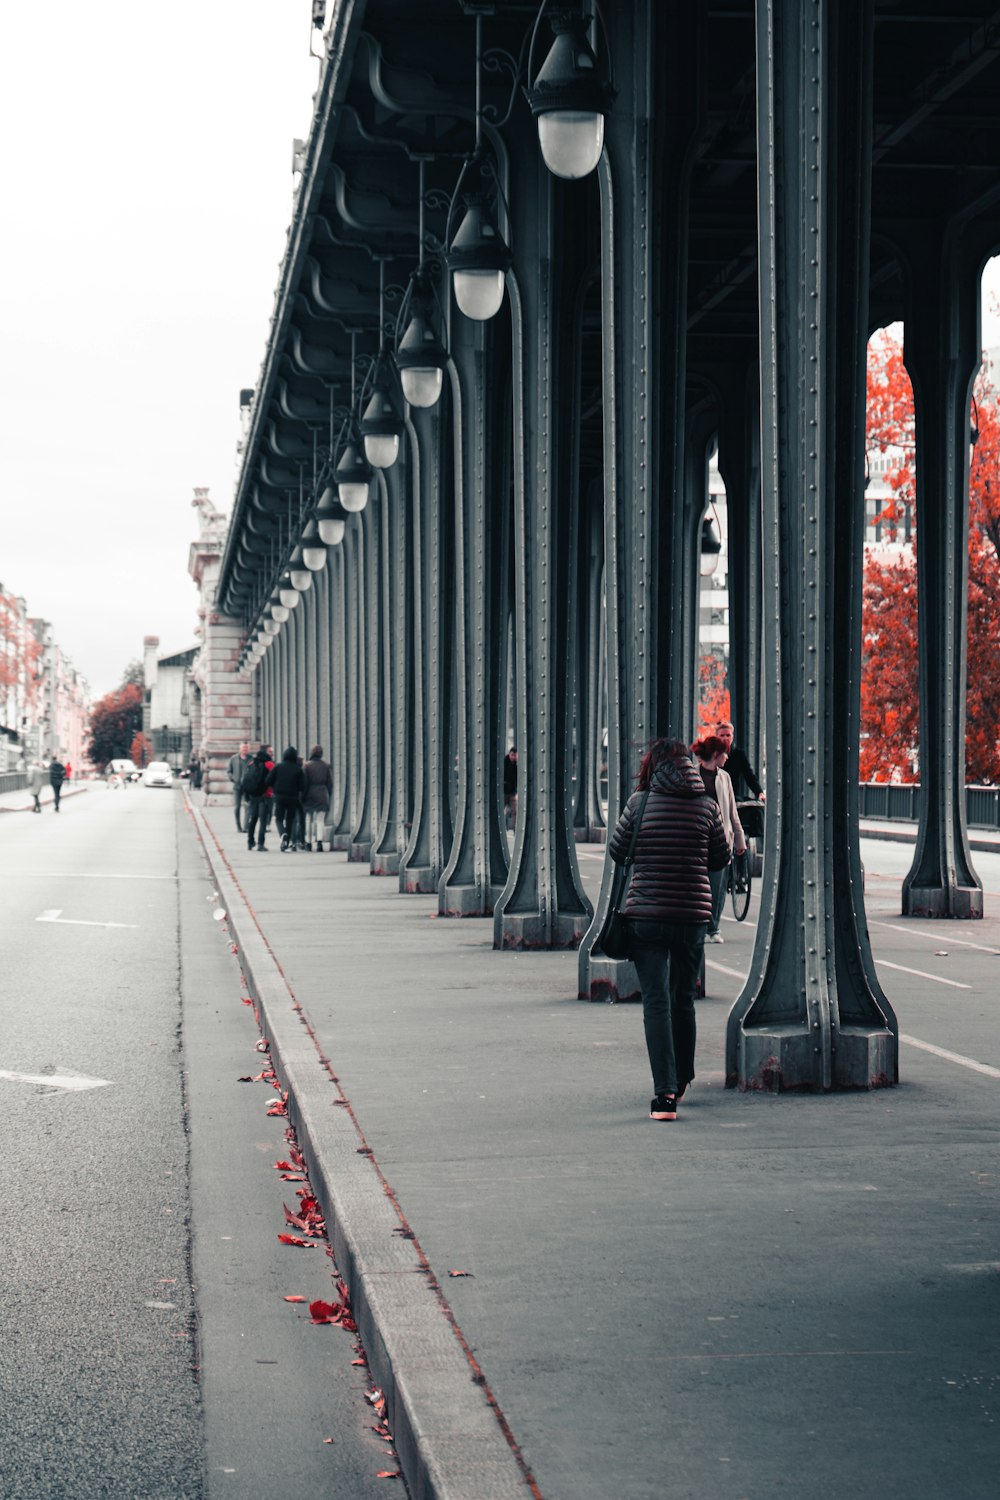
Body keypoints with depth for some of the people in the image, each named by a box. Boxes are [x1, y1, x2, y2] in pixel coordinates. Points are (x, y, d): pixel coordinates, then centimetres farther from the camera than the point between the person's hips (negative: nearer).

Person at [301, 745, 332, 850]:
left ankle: (308, 842, 20)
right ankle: (319, 840, -21)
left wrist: (302, 797, -2)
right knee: (320, 820, 0)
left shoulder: (307, 765, -6)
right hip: (322, 796, 1)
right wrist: (328, 795, 16)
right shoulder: (326, 766, 2)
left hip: (310, 795, -1)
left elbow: (304, 782, -8)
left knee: (309, 819, 13)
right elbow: (330, 783, 5)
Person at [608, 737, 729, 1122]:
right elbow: (720, 859, 9)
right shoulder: (706, 805, -1)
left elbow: (617, 852, 3)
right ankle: (680, 1081, 33)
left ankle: (665, 1092, -15)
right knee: (684, 1000, 18)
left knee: (656, 1002, -3)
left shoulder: (640, 802, -6)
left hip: (646, 914, -2)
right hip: (693, 915, 3)